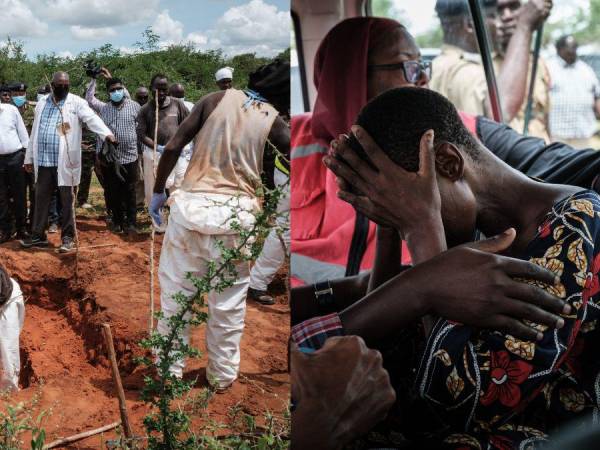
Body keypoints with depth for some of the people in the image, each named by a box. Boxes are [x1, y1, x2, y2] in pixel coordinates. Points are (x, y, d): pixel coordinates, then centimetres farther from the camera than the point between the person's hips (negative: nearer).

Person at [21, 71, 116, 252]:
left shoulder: (76, 102, -2)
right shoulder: (41, 104, 12)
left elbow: (92, 118, -18)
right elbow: (35, 132, 16)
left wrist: (107, 134, -36)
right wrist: (29, 158, 16)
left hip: (65, 161, -4)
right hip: (43, 161, 4)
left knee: (67, 201, 3)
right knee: (41, 199, 11)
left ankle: (67, 237, 12)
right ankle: (38, 235, 22)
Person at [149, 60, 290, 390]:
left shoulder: (219, 99, 6)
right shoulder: (272, 119, 3)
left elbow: (172, 148, 2)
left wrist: (158, 192, 12)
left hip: (191, 206, 1)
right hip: (235, 214, -1)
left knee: (175, 294, 14)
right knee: (228, 303, 15)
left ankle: (169, 372, 25)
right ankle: (222, 375, 27)